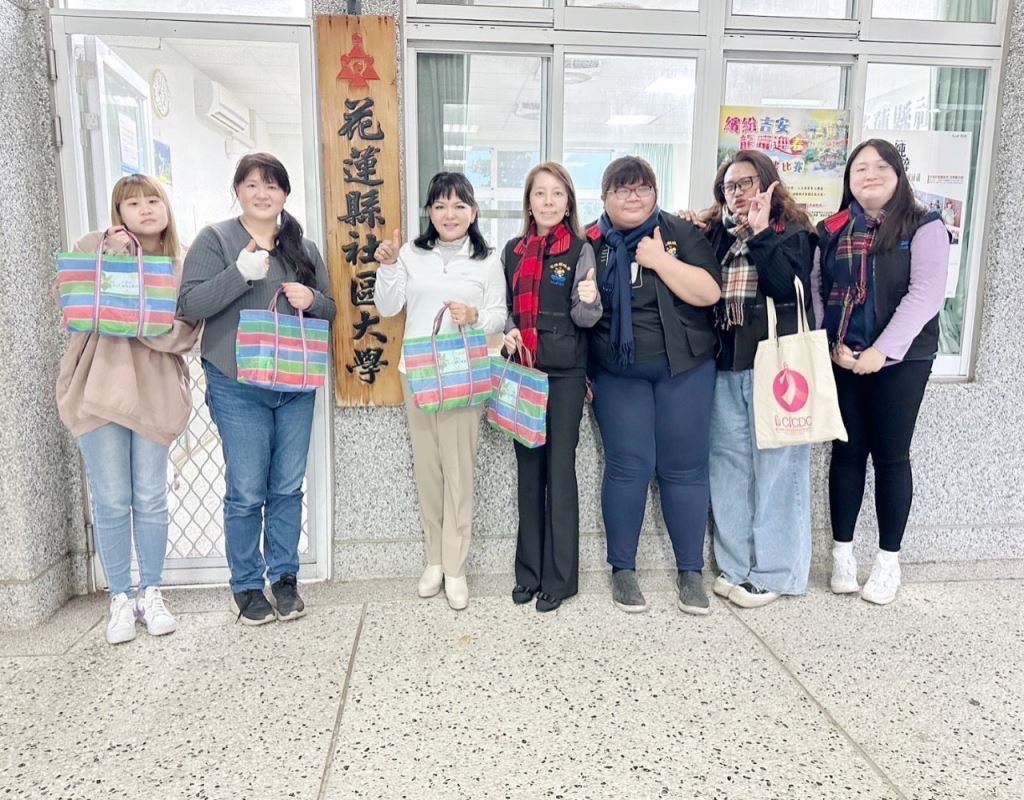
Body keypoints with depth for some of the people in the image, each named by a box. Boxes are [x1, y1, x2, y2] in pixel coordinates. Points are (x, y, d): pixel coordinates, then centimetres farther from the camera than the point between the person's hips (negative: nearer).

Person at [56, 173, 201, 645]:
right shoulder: (94, 246, 8)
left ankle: (151, 594, 21)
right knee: (111, 502, 3)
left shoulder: (181, 264, 8)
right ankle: (120, 600, 17)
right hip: (98, 388, 0)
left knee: (150, 499, 5)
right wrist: (113, 257, -10)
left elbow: (184, 335, -3)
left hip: (154, 390, 1)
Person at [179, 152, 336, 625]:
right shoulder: (215, 240, 0)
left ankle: (284, 577, 24)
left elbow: (328, 310, 17)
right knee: (246, 492, 1)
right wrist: (240, 274, -19)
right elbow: (190, 305, -8)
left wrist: (312, 301, -5)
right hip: (237, 387, -3)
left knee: (288, 488, 10)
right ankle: (246, 585, 18)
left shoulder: (304, 247, 13)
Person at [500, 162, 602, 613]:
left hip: (565, 374, -4)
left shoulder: (580, 250, -2)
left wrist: (589, 300, -27)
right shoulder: (512, 251, 9)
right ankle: (529, 571, 21)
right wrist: (506, 331, -5)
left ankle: (559, 577, 11)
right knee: (528, 470, 9)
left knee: (559, 471, 0)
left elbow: (585, 319, -4)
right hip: (522, 371, 4)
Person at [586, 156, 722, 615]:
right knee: (628, 465, -2)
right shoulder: (589, 243, 5)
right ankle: (623, 569, 12)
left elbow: (709, 292, -9)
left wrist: (659, 259, -14)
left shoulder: (680, 234, 2)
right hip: (616, 371, 0)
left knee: (684, 467, 3)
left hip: (684, 368, 0)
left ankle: (691, 572, 15)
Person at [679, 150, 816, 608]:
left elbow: (788, 287, -14)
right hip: (726, 365, 5)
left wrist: (760, 234, -13)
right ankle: (734, 566, 21)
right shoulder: (714, 234, 15)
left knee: (776, 466, -1)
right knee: (728, 466, 9)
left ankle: (773, 573, 10)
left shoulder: (792, 233, 3)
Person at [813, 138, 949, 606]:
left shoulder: (923, 227, -3)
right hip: (841, 359, 3)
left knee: (891, 456, 3)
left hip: (901, 359, -3)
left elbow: (925, 295, -12)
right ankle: (842, 551, 18)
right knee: (847, 452, 7)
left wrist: (882, 350, -19)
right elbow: (815, 290, 4)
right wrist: (831, 344, -9)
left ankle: (888, 559, 16)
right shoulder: (831, 231, 8)